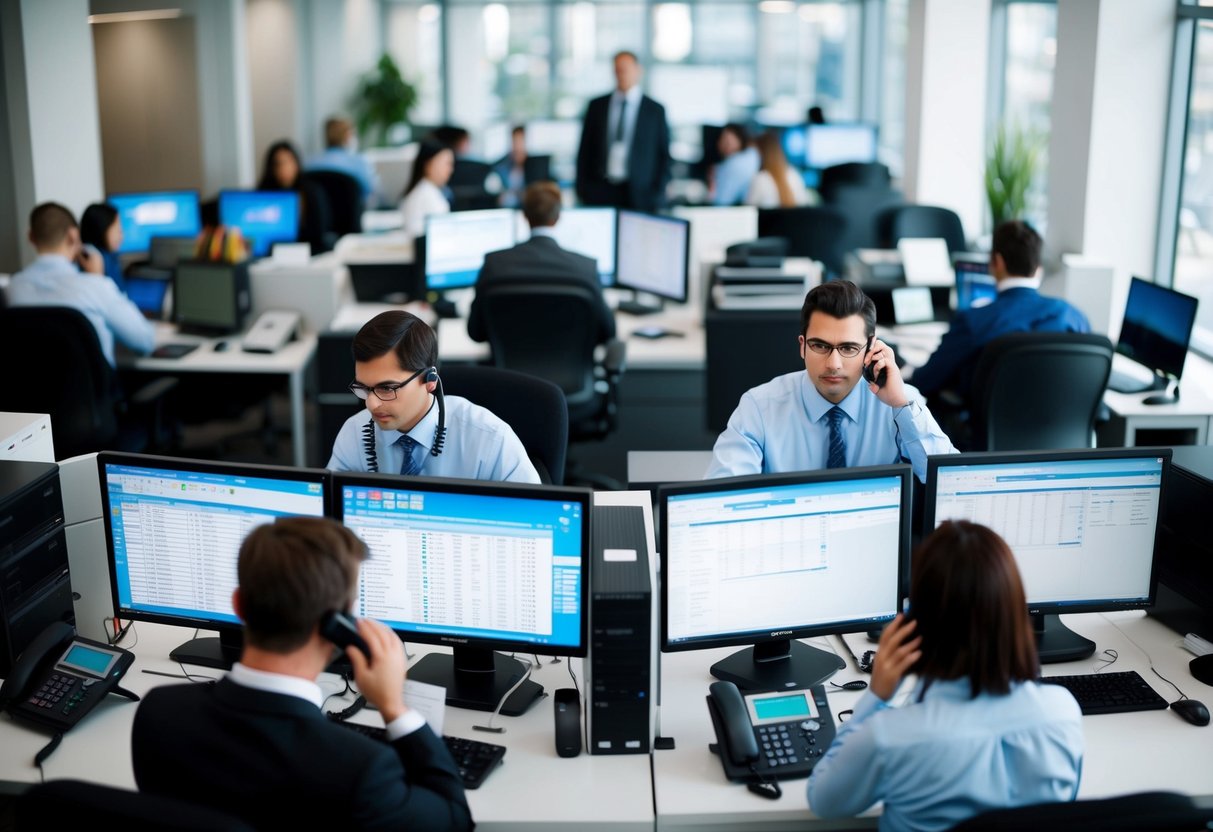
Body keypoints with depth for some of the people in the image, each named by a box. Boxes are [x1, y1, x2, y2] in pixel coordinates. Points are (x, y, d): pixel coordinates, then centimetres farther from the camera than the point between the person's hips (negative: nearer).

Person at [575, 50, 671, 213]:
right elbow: (585, 150, 13)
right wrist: (582, 188, 4)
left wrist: (657, 195, -3)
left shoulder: (655, 110, 6)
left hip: (639, 195, -1)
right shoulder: (597, 106, 11)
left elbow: (664, 156, 6)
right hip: (600, 193, 1)